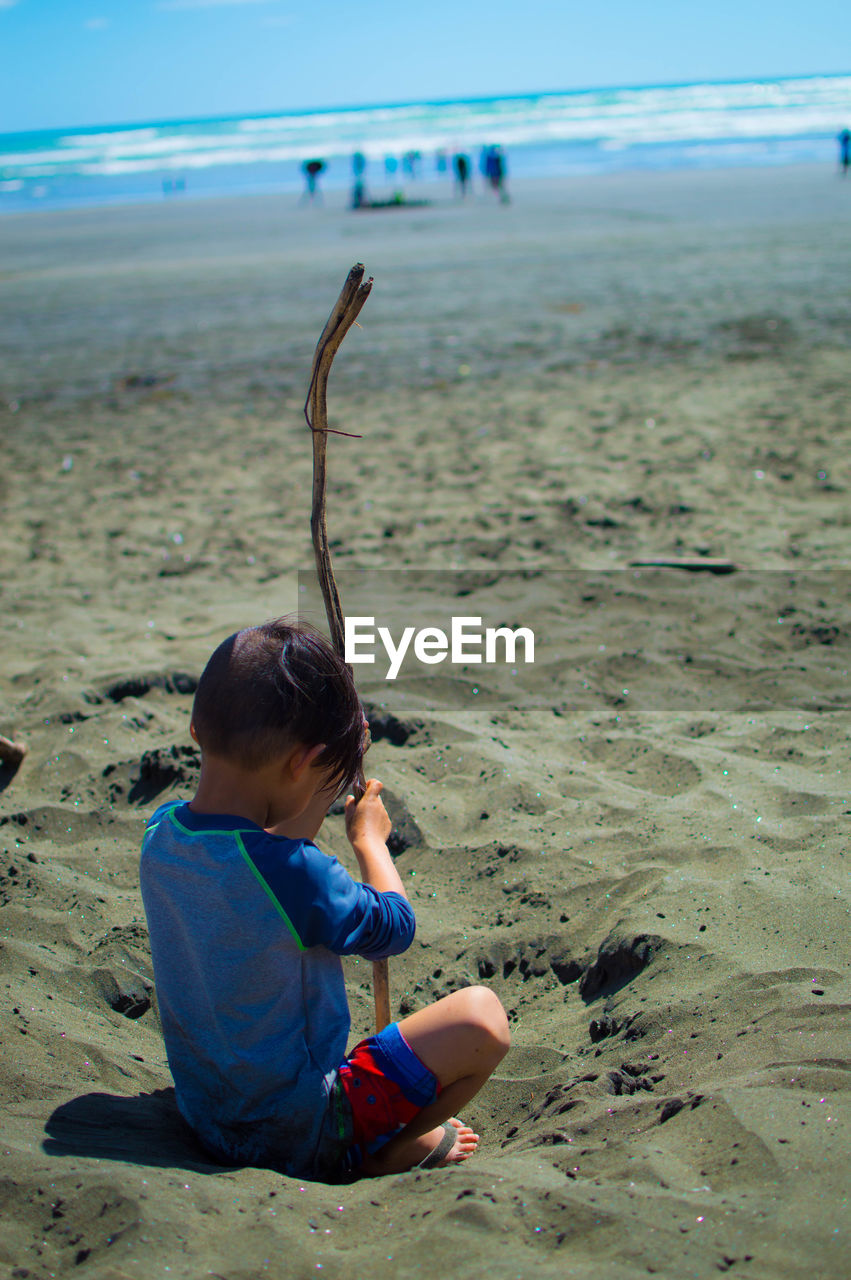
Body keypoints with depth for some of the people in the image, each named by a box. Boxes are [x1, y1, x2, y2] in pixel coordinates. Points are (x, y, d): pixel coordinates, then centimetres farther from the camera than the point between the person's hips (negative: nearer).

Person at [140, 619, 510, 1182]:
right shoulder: (290, 872, -30)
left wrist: (325, 795, 12)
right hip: (299, 1138, -8)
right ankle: (385, 1152, 9)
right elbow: (394, 927, -10)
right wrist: (370, 837, 5)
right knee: (481, 1016, -9)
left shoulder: (160, 832, -7)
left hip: (204, 1116, 8)